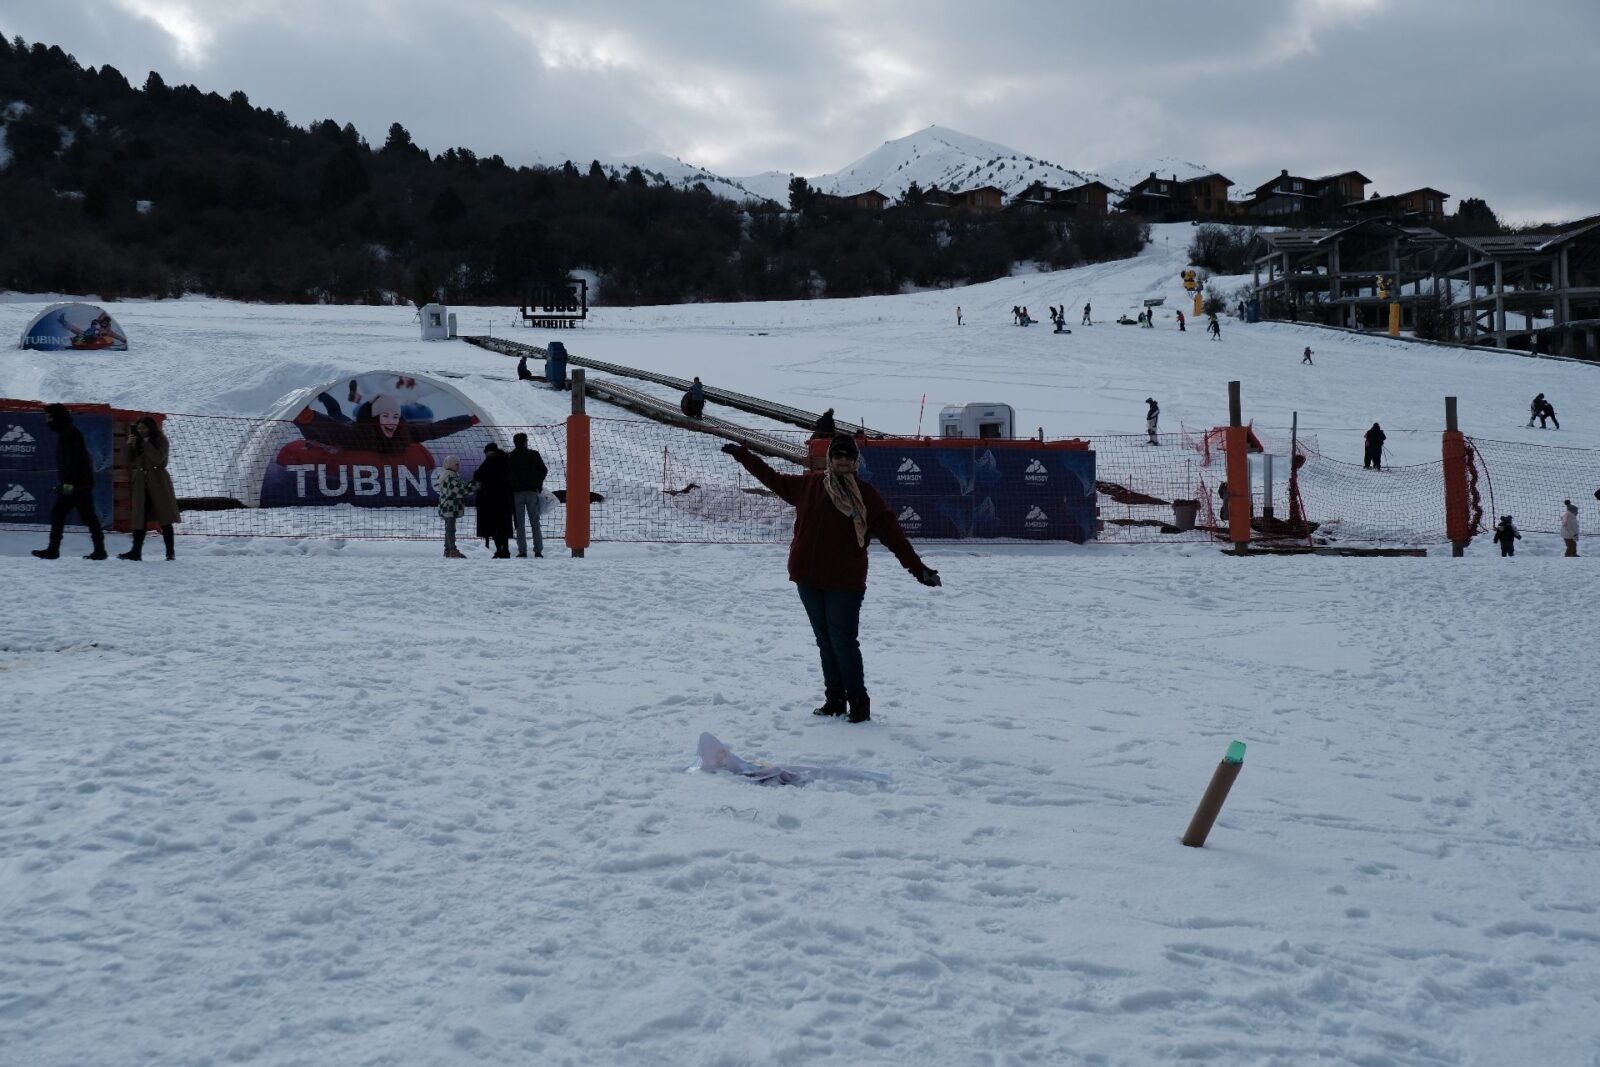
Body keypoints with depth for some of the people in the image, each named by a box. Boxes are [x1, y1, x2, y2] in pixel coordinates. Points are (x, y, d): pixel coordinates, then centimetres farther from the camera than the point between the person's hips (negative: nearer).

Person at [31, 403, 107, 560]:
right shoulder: (64, 433, 18)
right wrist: (62, 483, 25)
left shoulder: (71, 434, -14)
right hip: (70, 484, 11)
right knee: (57, 513, 9)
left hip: (78, 484, -11)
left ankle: (100, 549, -4)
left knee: (87, 516, -7)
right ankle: (53, 549, 10)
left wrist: (68, 482, -26)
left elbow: (72, 460, -22)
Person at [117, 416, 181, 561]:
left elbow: (158, 458, -19)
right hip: (140, 484, 4)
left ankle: (170, 552, 3)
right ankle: (136, 551, -1)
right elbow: (125, 461, 4)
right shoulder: (135, 441, 11)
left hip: (157, 483, -4)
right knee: (140, 519, 0)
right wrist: (128, 445, -10)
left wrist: (145, 442, -18)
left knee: (164, 519, -2)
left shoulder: (160, 440, -2)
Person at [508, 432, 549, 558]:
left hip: (516, 492, 0)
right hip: (532, 491, 0)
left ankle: (522, 551, -4)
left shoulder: (509, 458, 1)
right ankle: (538, 551, -1)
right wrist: (538, 484, 13)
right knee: (535, 522, 5)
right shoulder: (534, 455, -1)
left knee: (519, 523, 3)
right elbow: (544, 470, 0)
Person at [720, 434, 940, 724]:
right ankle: (834, 698, 20)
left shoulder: (866, 496, -2)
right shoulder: (809, 486, 6)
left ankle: (859, 702, 4)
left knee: (843, 641, -7)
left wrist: (917, 567, -7)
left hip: (845, 582, -4)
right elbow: (773, 479, 19)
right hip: (809, 579, 4)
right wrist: (742, 455, 21)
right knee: (825, 641, 11)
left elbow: (893, 534, -3)